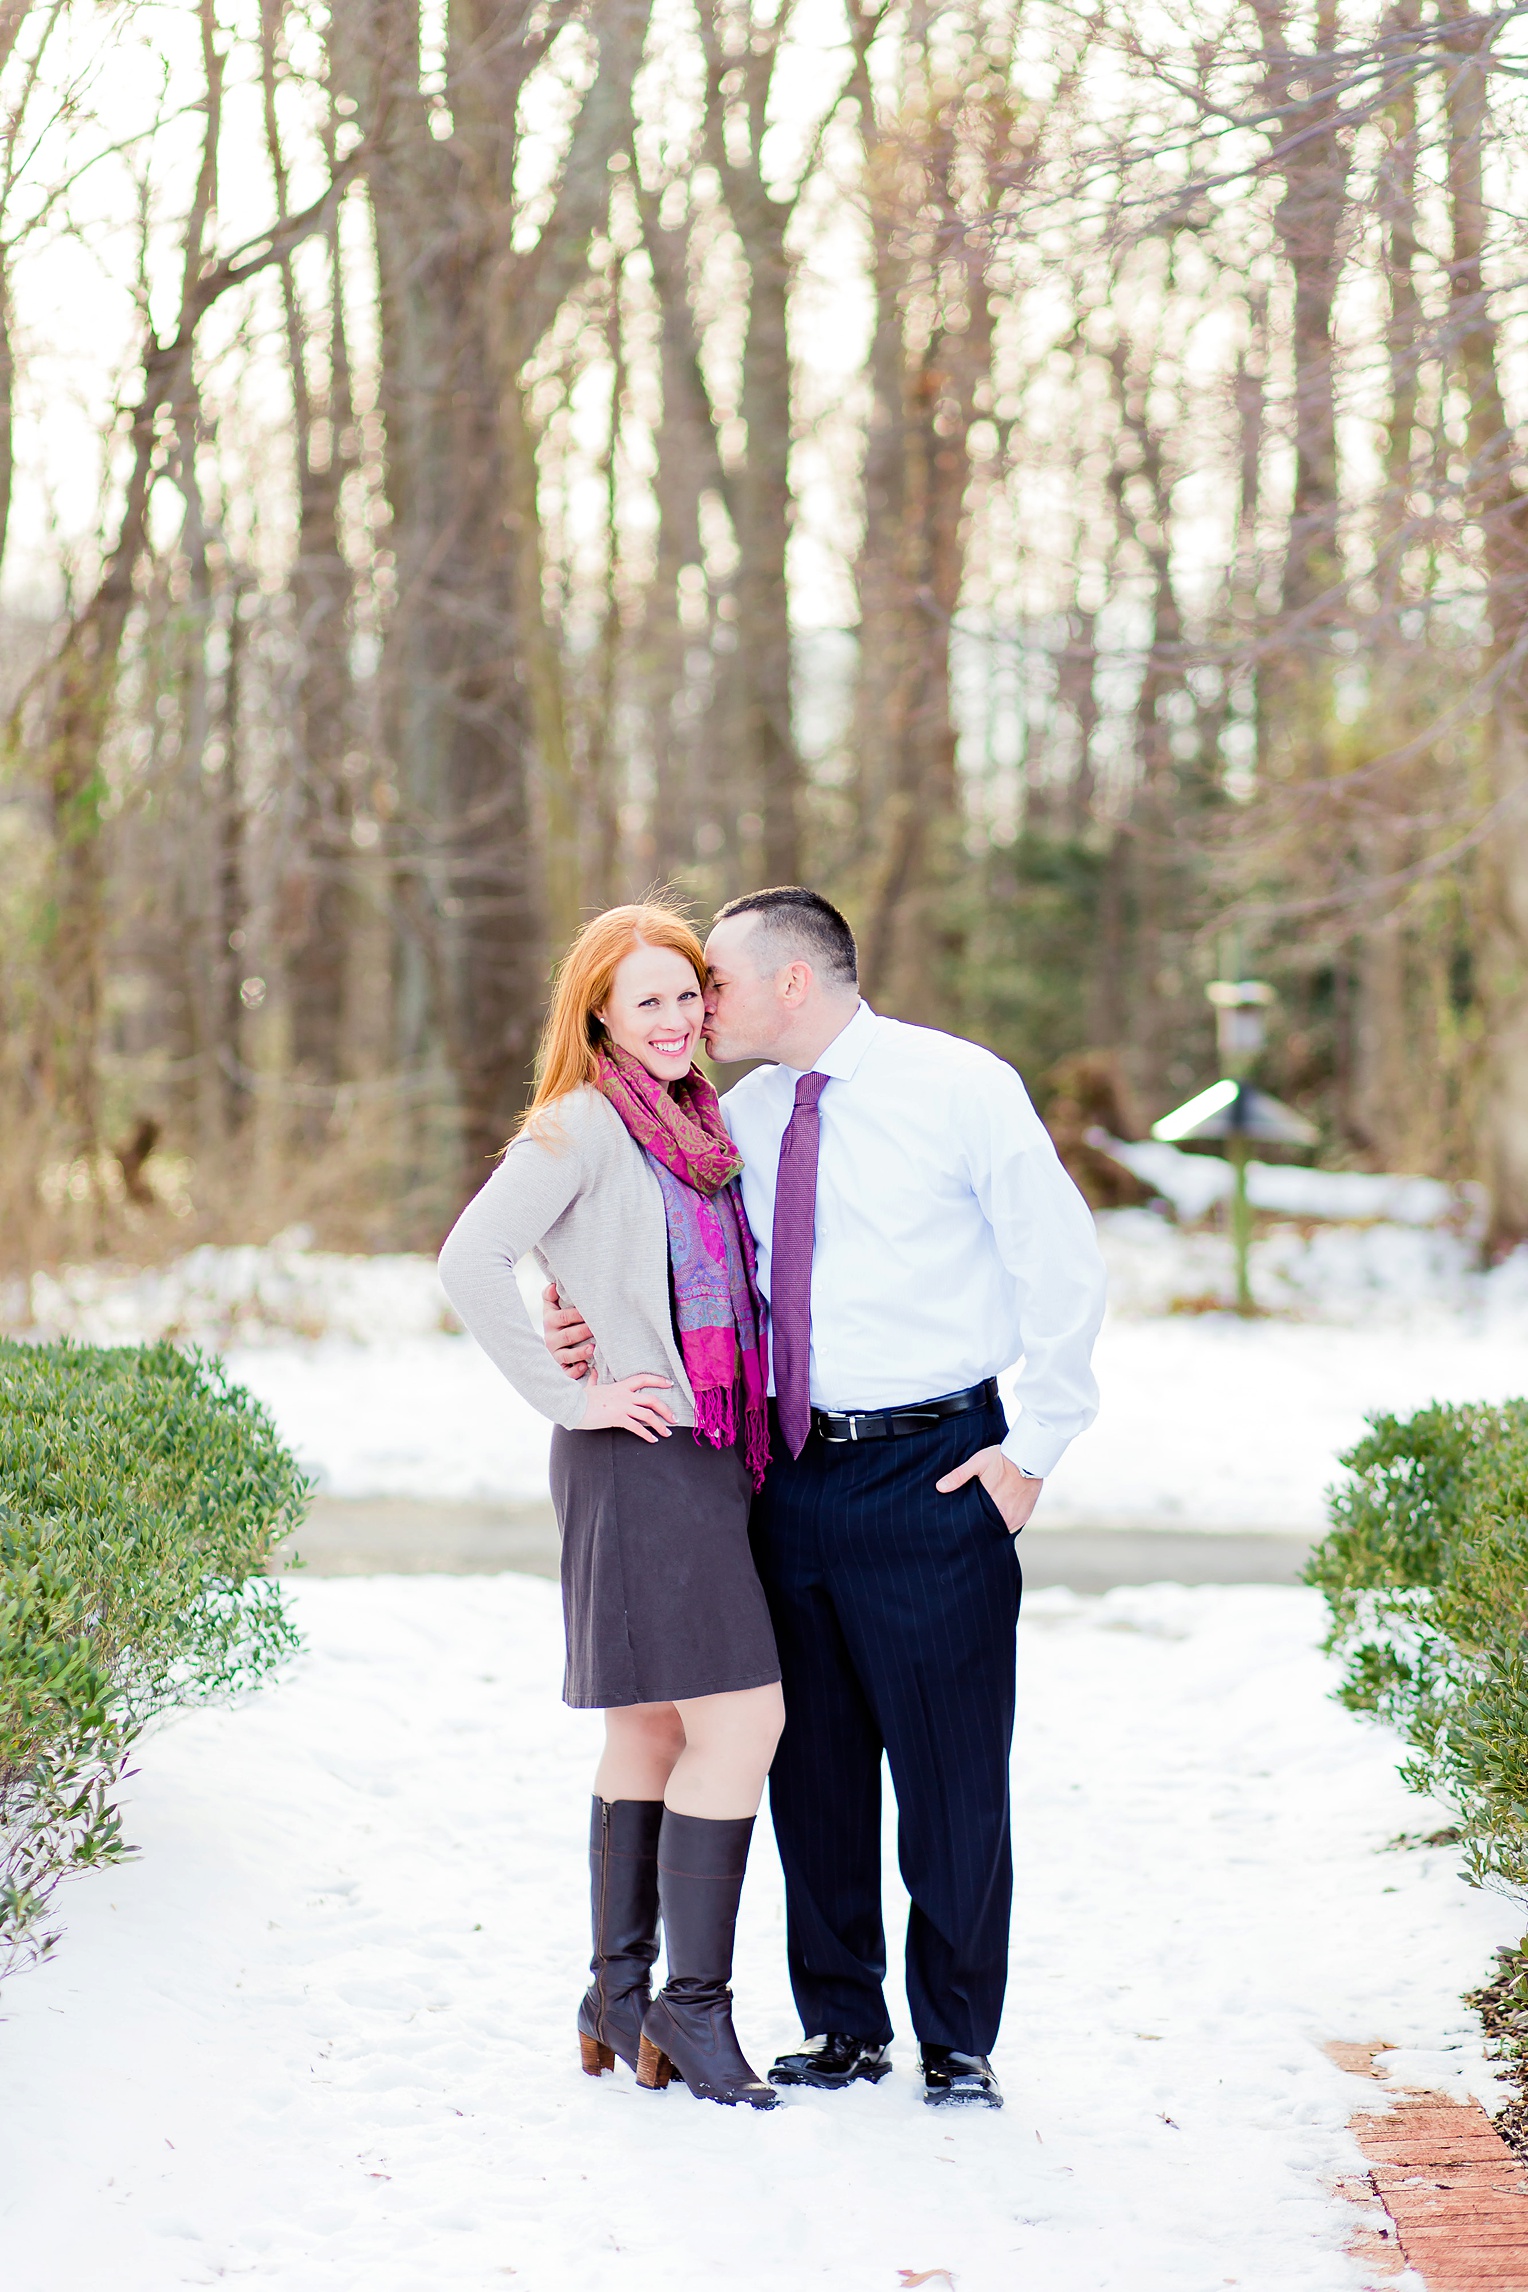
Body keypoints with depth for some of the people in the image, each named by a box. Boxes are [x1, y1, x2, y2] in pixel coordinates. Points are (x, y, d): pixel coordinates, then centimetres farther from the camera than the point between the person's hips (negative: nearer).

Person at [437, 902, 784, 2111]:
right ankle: (693, 2003, -2)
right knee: (740, 1719, -11)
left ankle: (620, 2001, 18)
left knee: (656, 1730, 11)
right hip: (640, 1458, -8)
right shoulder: (581, 1126, -9)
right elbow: (470, 1258, -20)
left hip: (713, 1455, 8)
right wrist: (566, 1395, -16)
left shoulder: (696, 1127, 17)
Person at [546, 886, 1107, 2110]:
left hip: (934, 1470, -5)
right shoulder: (740, 1116, 9)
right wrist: (596, 1325, -7)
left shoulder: (961, 1087, -5)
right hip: (791, 1472, 5)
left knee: (952, 1768, 1)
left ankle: (959, 2041, 15)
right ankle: (842, 2025, 24)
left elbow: (1064, 1266, -2)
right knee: (814, 1762, 10)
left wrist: (1034, 1448, -5)